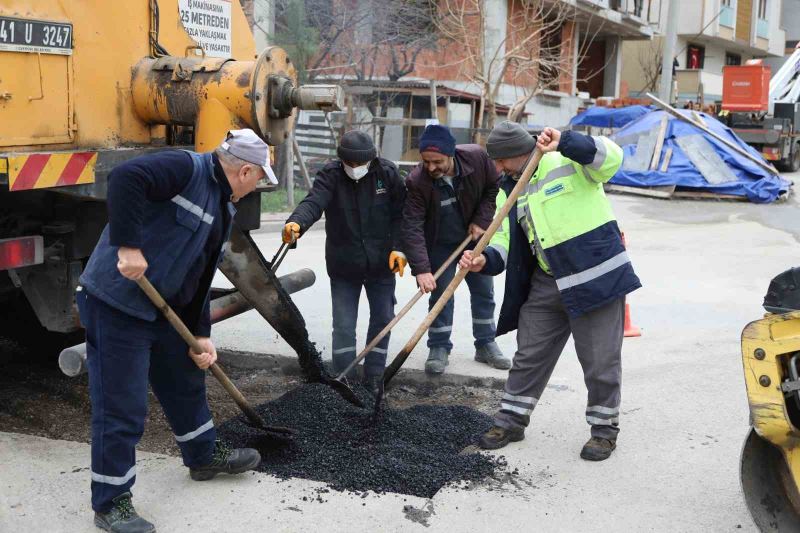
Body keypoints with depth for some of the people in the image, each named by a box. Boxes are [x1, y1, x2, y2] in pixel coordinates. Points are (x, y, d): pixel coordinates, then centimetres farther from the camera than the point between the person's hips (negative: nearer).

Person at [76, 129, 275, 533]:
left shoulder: (223, 209, 14)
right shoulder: (186, 168, -15)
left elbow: (199, 276, 15)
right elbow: (125, 178, -32)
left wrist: (200, 335, 11)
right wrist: (129, 245, -32)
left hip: (163, 308, 10)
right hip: (116, 303, -10)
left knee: (186, 381, 24)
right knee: (122, 407, -3)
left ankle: (204, 456, 46)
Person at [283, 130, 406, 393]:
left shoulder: (387, 172, -8)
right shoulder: (330, 175, -13)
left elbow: (401, 214, -3)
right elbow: (313, 202, -31)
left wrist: (399, 247, -13)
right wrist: (296, 223, -52)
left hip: (381, 263, 2)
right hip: (343, 265, -2)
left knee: (382, 320, 10)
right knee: (343, 325, 0)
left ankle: (373, 379, 25)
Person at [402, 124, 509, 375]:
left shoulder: (477, 157, -25)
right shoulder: (417, 182, -31)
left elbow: (493, 187, -5)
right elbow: (413, 227, -34)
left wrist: (481, 220, -15)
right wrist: (421, 268, -42)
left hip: (474, 237, 3)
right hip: (439, 244, -3)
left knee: (484, 291, 11)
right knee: (440, 294, -2)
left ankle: (485, 345, 25)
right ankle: (439, 348, 12)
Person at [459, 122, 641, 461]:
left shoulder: (570, 163, -9)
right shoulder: (509, 191, 10)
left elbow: (610, 158, -27)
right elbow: (506, 240, 7)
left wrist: (564, 142, -39)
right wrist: (485, 261, -14)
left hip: (597, 277, -6)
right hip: (546, 284, 6)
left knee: (600, 360, 3)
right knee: (529, 355, 13)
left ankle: (604, 428, 22)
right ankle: (511, 421, 27)